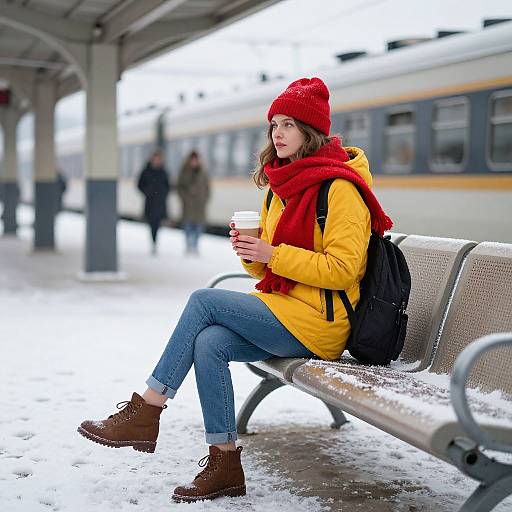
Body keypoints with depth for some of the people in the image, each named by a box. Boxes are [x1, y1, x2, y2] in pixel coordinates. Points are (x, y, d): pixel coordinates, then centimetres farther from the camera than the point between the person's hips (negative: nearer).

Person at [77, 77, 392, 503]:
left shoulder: (339, 187, -11)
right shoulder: (283, 185, 16)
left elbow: (341, 269, -18)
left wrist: (274, 255, -19)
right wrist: (251, 249, -4)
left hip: (318, 323, -8)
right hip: (283, 308, 8)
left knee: (204, 300, -17)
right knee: (209, 343, -19)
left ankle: (145, 413, -11)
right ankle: (224, 464, -12)